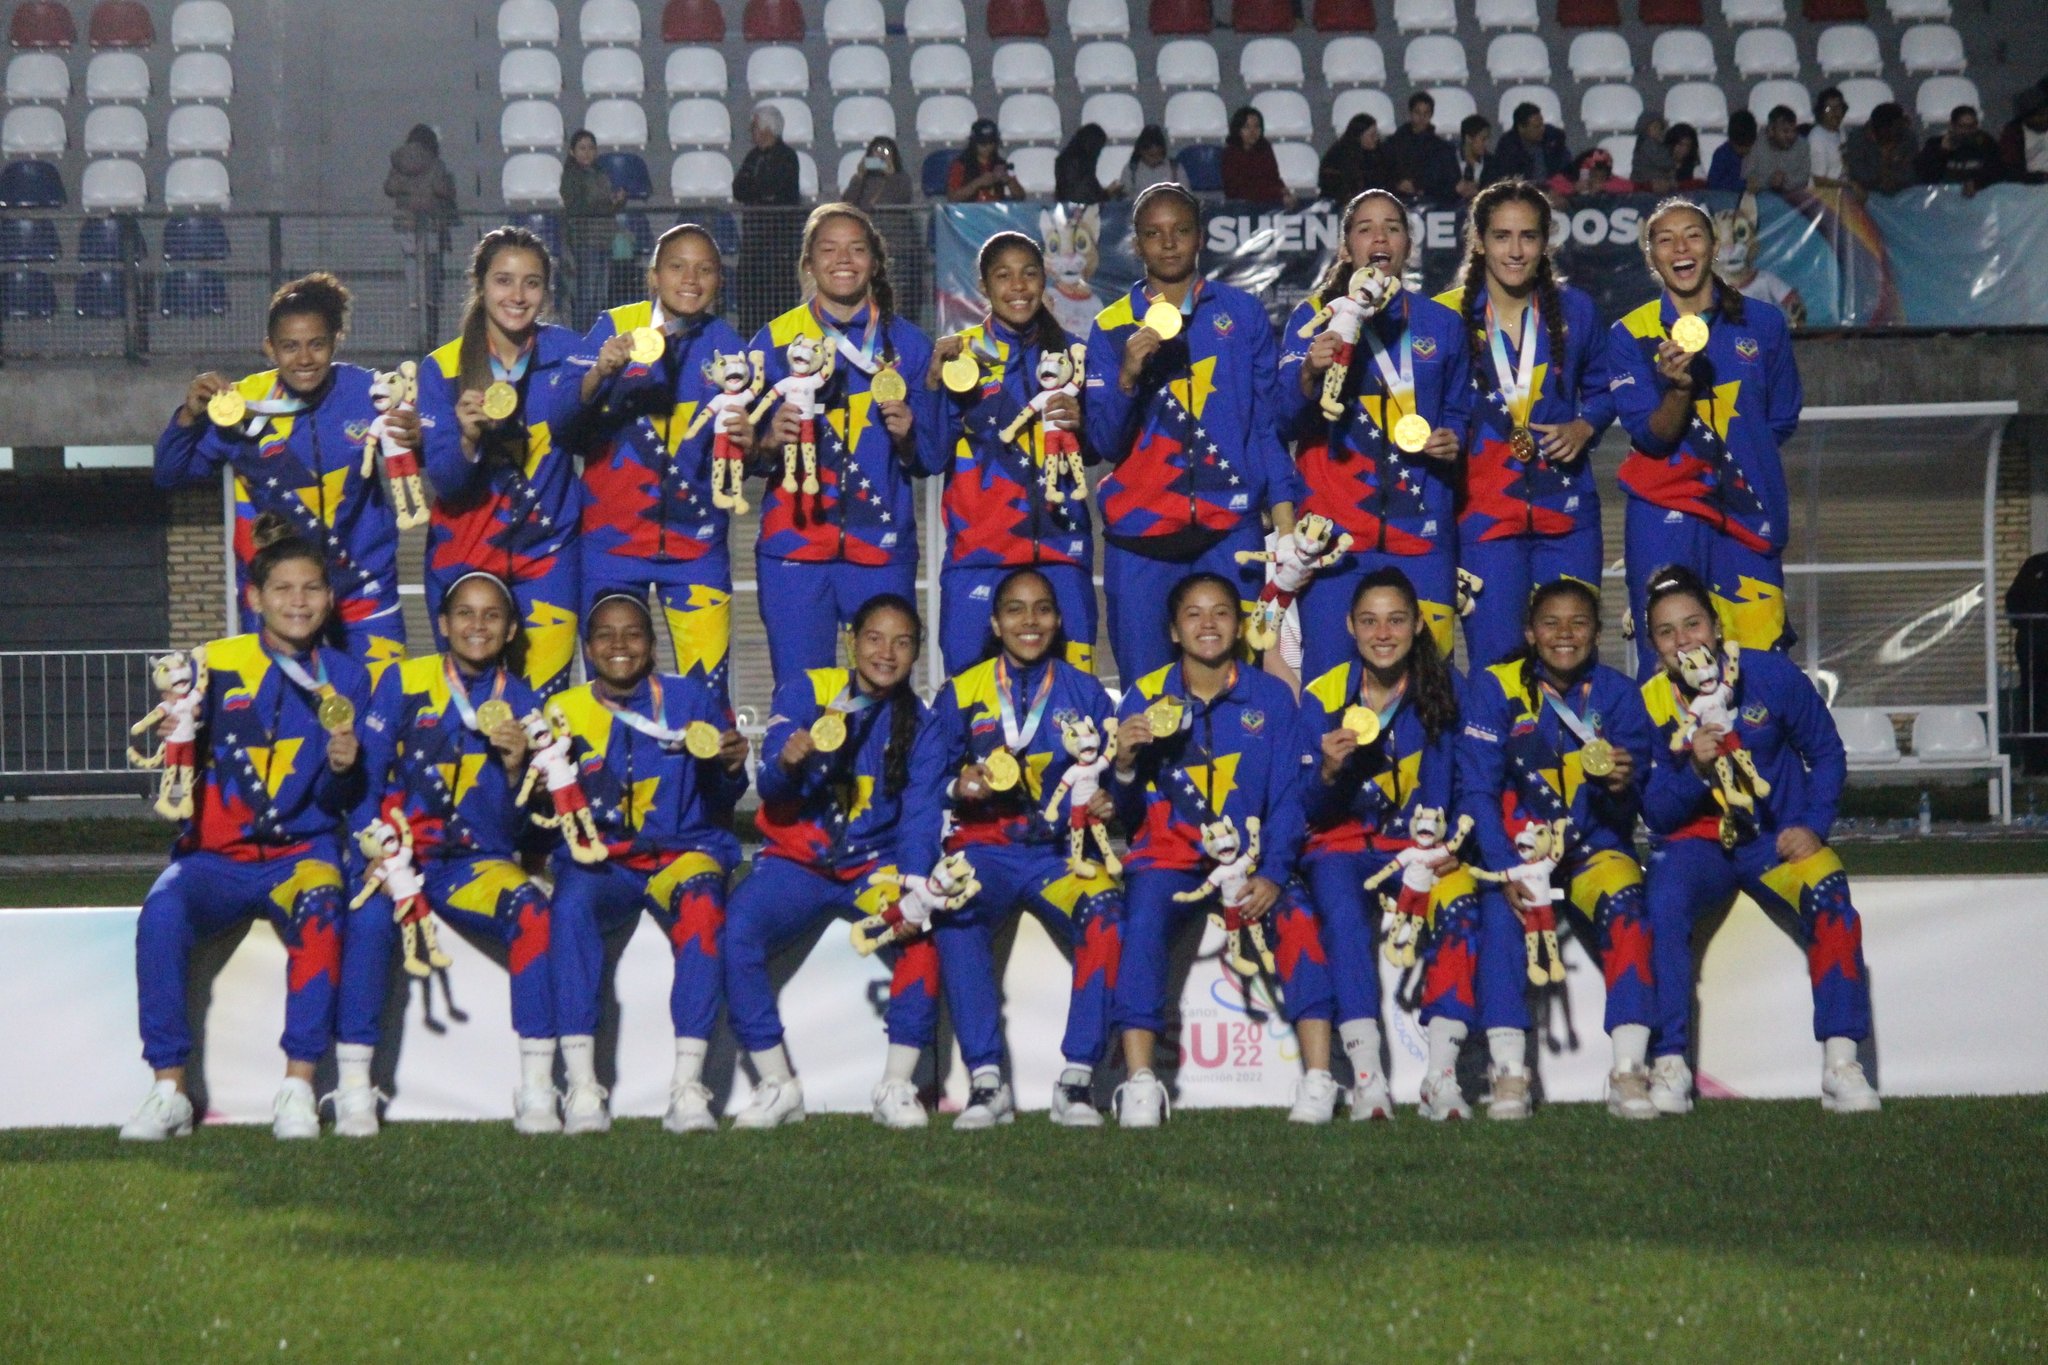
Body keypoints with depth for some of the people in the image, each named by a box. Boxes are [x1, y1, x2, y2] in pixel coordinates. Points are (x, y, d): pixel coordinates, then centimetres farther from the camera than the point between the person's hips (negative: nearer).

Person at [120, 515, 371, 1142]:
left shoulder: (346, 679, 7)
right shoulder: (215, 665, 4)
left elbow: (341, 803, 7)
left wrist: (344, 768, -15)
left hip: (301, 852, 0)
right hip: (216, 855, 0)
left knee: (321, 912, -35)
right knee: (163, 909, -33)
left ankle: (299, 1088, -32)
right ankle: (168, 1090, -27)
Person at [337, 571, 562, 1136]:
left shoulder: (521, 703, 8)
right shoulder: (403, 682, 4)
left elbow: (517, 821, 3)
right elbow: (365, 777, -2)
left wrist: (514, 765, -16)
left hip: (476, 863, 1)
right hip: (398, 852, -1)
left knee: (532, 911, -30)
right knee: (370, 914, -34)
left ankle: (537, 1089, -30)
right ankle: (353, 1089, -29)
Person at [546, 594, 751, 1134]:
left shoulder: (692, 700, 6)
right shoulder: (565, 712, 7)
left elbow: (724, 798, 2)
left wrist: (731, 766, -20)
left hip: (682, 852, 0)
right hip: (598, 861, 0)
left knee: (703, 906, -35)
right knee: (571, 904, -34)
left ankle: (688, 1087, -37)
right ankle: (581, 1089, -37)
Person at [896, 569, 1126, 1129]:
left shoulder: (1085, 695, 10)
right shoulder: (960, 695, 7)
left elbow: (1111, 785, 8)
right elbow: (923, 786, 0)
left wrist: (1105, 801, -14)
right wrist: (958, 789, -20)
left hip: (1062, 849, 1)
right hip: (986, 848, -1)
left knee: (1106, 914, -32)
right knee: (952, 912, -34)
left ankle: (1077, 1080, -27)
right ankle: (985, 1081, -31)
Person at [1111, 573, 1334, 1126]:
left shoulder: (1271, 697, 4)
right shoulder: (1146, 697, 4)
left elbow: (1287, 798, -1)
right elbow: (1127, 812, 5)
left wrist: (1272, 875, -16)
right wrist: (1125, 765, -18)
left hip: (1251, 857, 0)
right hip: (1172, 852, 0)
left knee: (1297, 916, -29)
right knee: (1146, 910, -31)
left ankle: (1318, 1081, -29)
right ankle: (1139, 1083, -33)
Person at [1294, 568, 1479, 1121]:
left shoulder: (1442, 690, -1)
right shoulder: (1322, 696, -2)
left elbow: (1445, 788, -5)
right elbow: (1311, 812, -3)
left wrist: (1436, 840, -26)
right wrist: (1328, 771, -24)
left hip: (1419, 842, 1)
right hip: (1346, 841, -1)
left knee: (1460, 901, -32)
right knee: (1341, 902, -35)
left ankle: (1443, 1075, -32)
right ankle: (1366, 1076, -40)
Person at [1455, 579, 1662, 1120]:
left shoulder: (1617, 693, 0)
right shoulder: (1495, 687, -5)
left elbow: (1631, 803, -4)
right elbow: (1476, 790, -11)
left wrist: (1623, 784, -30)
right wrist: (1505, 869, -25)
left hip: (1594, 848, 1)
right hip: (1516, 843, -1)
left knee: (1626, 907, -30)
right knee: (1504, 912, -33)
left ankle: (1629, 1075, -33)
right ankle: (1509, 1075, -34)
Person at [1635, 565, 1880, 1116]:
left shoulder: (1772, 676, -7)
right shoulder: (1649, 705, -5)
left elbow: (1827, 753, 4)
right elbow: (1656, 814, -5)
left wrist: (1812, 825, -10)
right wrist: (1693, 770, -24)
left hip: (1777, 838, 0)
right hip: (1698, 842, 0)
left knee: (1829, 899, -31)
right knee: (1663, 903, -32)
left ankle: (1841, 1062, -30)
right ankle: (1670, 1063, -28)